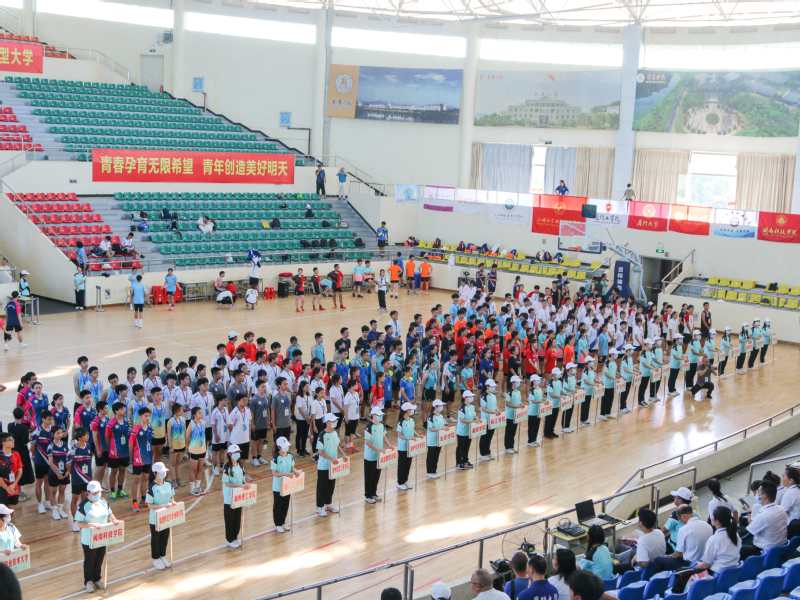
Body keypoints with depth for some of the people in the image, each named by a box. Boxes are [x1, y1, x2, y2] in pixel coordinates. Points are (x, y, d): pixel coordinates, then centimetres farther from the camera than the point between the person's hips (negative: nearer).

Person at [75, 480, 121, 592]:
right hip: (89, 540, -5)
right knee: (89, 561, 13)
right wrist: (92, 525, -34)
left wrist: (114, 519, -10)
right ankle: (88, 581, 32)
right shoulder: (83, 505, -20)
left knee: (99, 560, 19)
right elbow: (79, 523, -20)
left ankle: (97, 580, 37)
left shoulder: (103, 501, -1)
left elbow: (109, 513, 11)